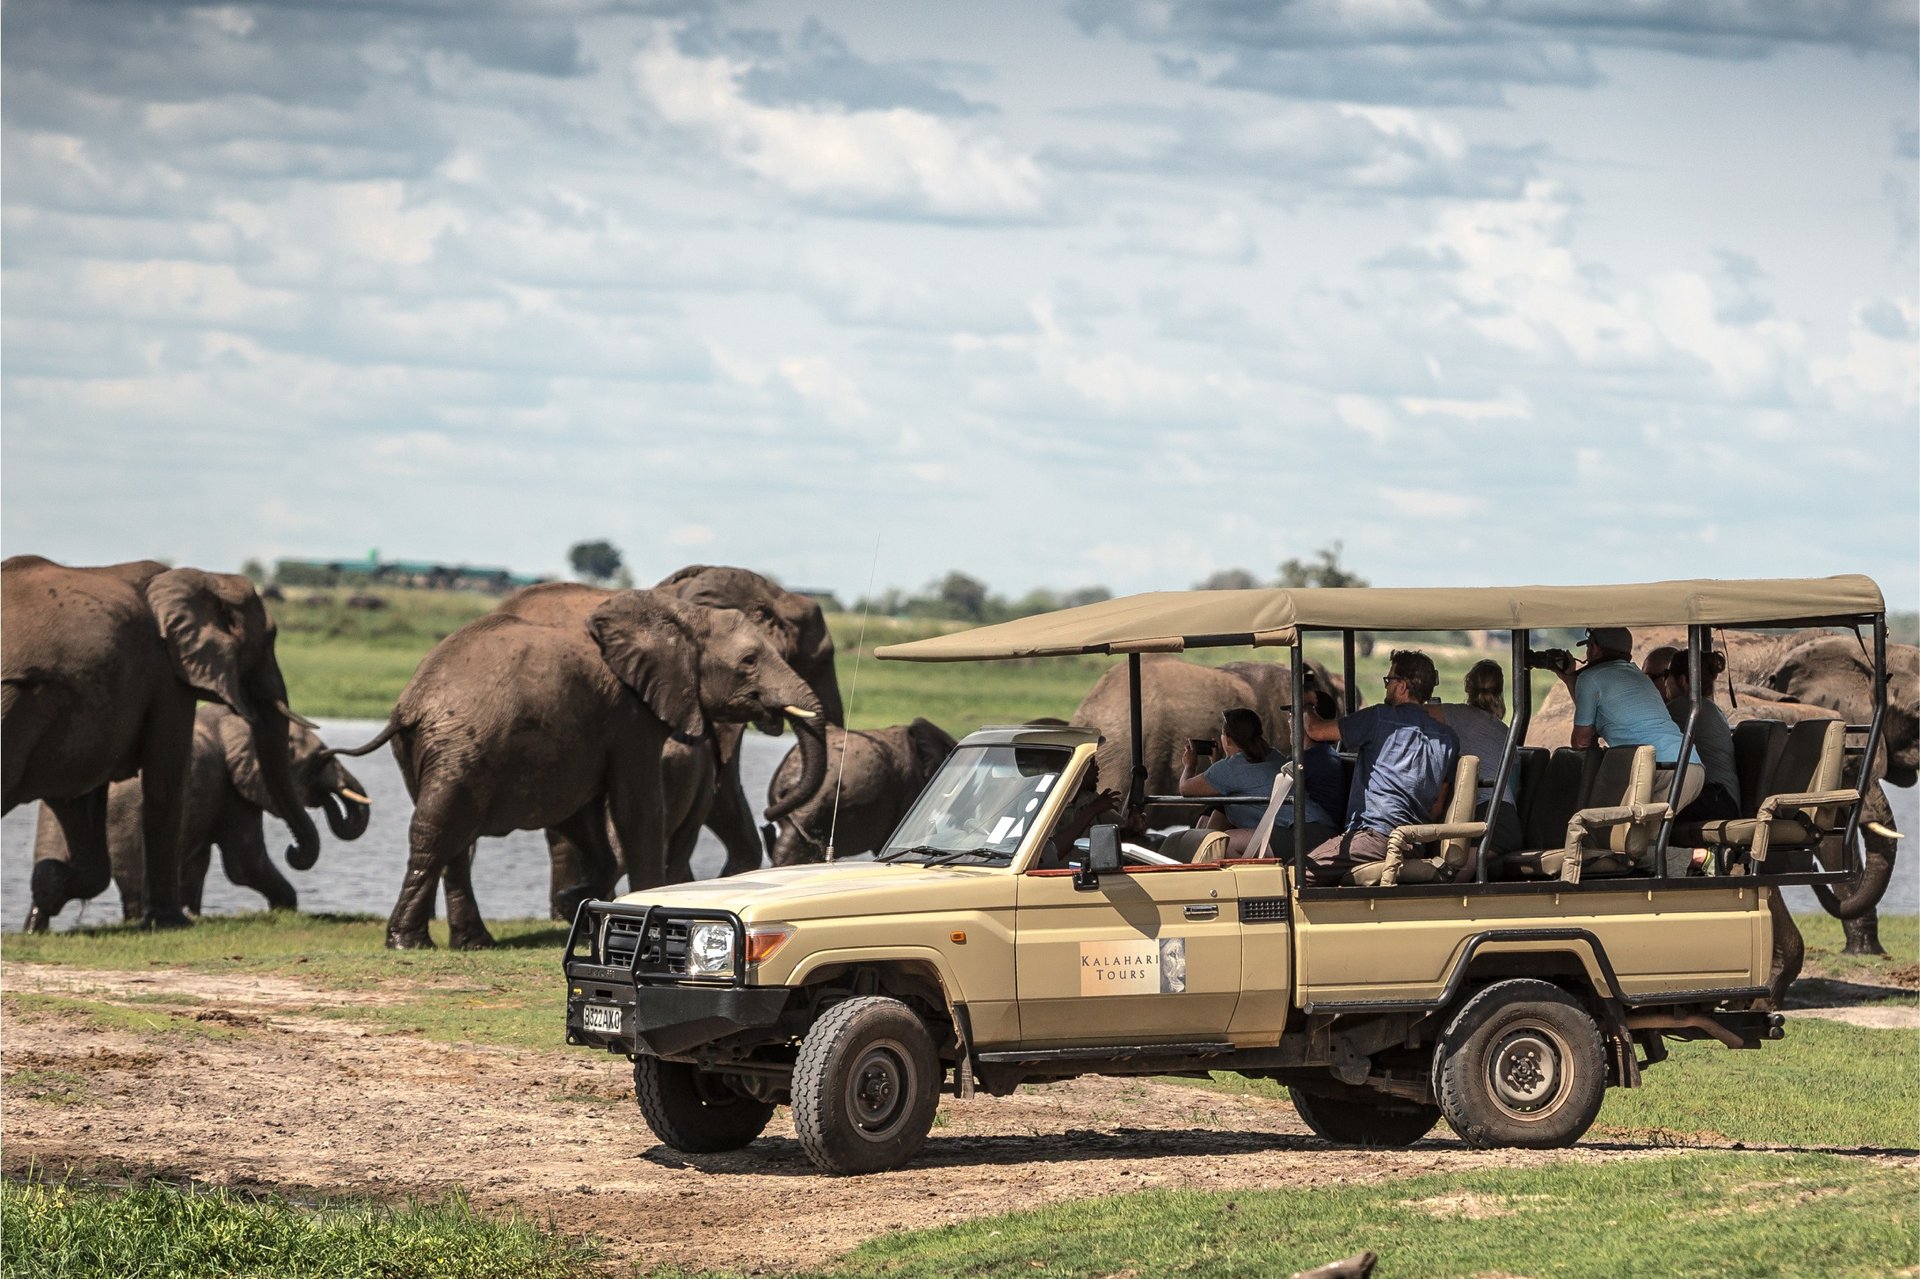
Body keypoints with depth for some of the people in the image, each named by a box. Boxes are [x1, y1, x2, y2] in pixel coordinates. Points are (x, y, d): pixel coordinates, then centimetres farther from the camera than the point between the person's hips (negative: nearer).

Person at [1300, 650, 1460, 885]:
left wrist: (1306, 707, 25)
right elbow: (1438, 806, 19)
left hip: (1376, 835, -8)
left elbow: (1316, 730, 3)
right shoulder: (1449, 739, 15)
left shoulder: (1380, 718, -3)